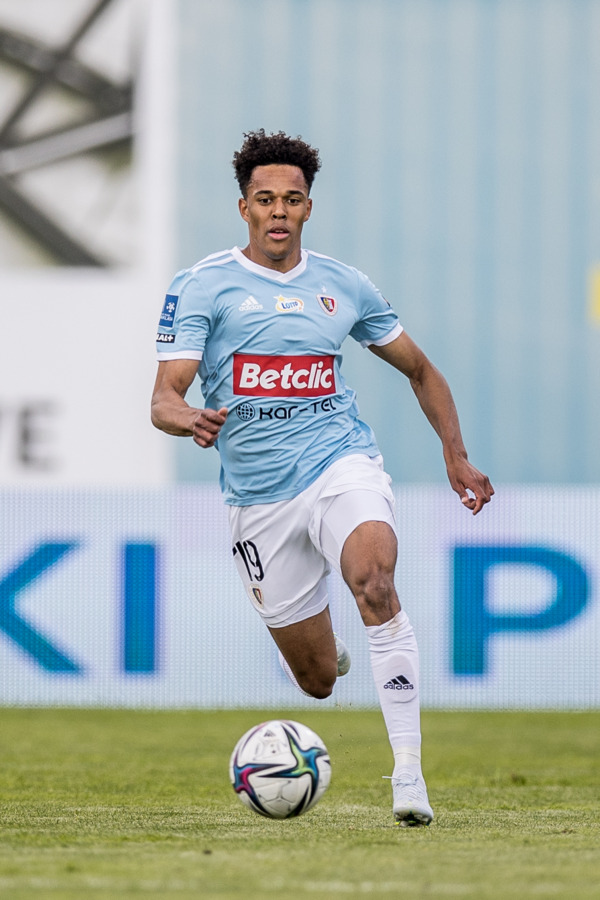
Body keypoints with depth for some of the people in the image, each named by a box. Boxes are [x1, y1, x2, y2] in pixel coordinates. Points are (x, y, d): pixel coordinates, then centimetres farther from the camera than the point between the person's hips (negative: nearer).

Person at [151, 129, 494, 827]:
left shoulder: (344, 286, 7)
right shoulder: (202, 287, -2)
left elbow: (419, 370, 21)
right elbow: (164, 398, -10)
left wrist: (455, 455, 11)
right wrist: (191, 420, -33)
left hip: (341, 464, 0)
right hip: (259, 497, 0)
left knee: (373, 579, -33)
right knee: (317, 680, 4)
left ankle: (408, 771, -33)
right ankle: (323, 650, 47)